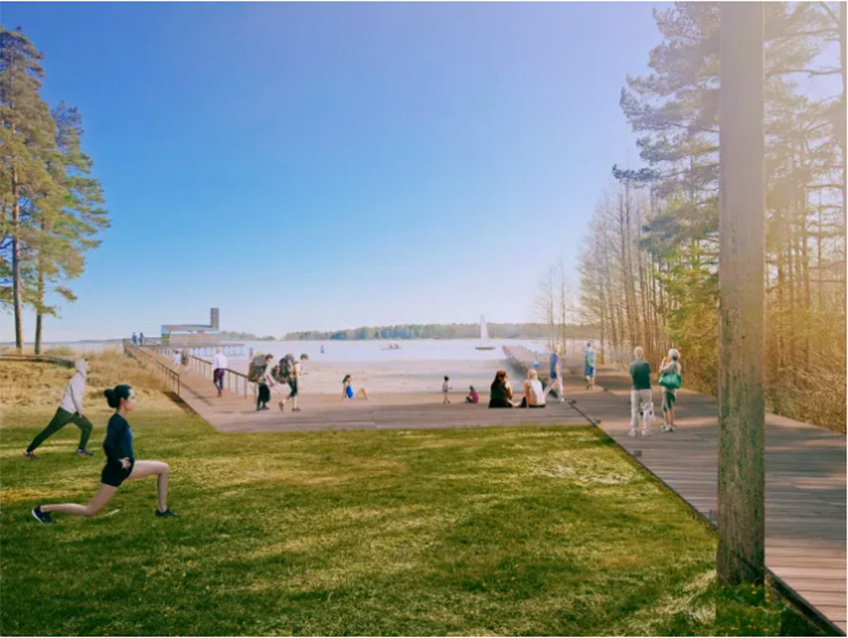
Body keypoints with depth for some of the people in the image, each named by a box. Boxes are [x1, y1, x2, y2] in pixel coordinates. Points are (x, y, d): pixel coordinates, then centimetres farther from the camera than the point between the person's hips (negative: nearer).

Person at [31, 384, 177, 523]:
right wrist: (117, 462, -22)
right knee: (89, 511, 1)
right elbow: (107, 444, -36)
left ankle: (162, 509, 12)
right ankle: (44, 509, 14)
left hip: (126, 468, 9)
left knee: (164, 468, 7)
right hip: (115, 471, -9)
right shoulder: (117, 422, -21)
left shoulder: (120, 420, 7)